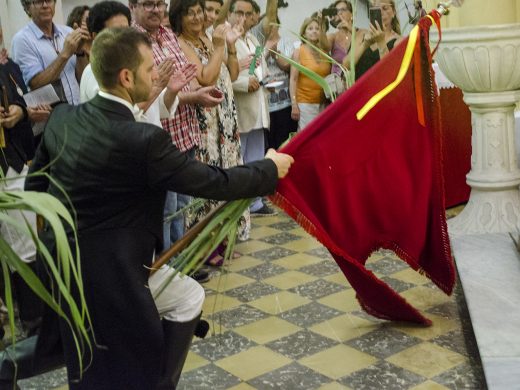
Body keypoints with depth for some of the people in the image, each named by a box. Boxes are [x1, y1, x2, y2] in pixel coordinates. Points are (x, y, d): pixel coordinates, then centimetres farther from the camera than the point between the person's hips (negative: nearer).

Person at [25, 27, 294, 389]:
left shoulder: (62, 117, -2)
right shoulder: (143, 140, -24)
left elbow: (35, 186, 9)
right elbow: (215, 183, -15)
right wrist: (270, 168, 2)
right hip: (108, 271, -8)